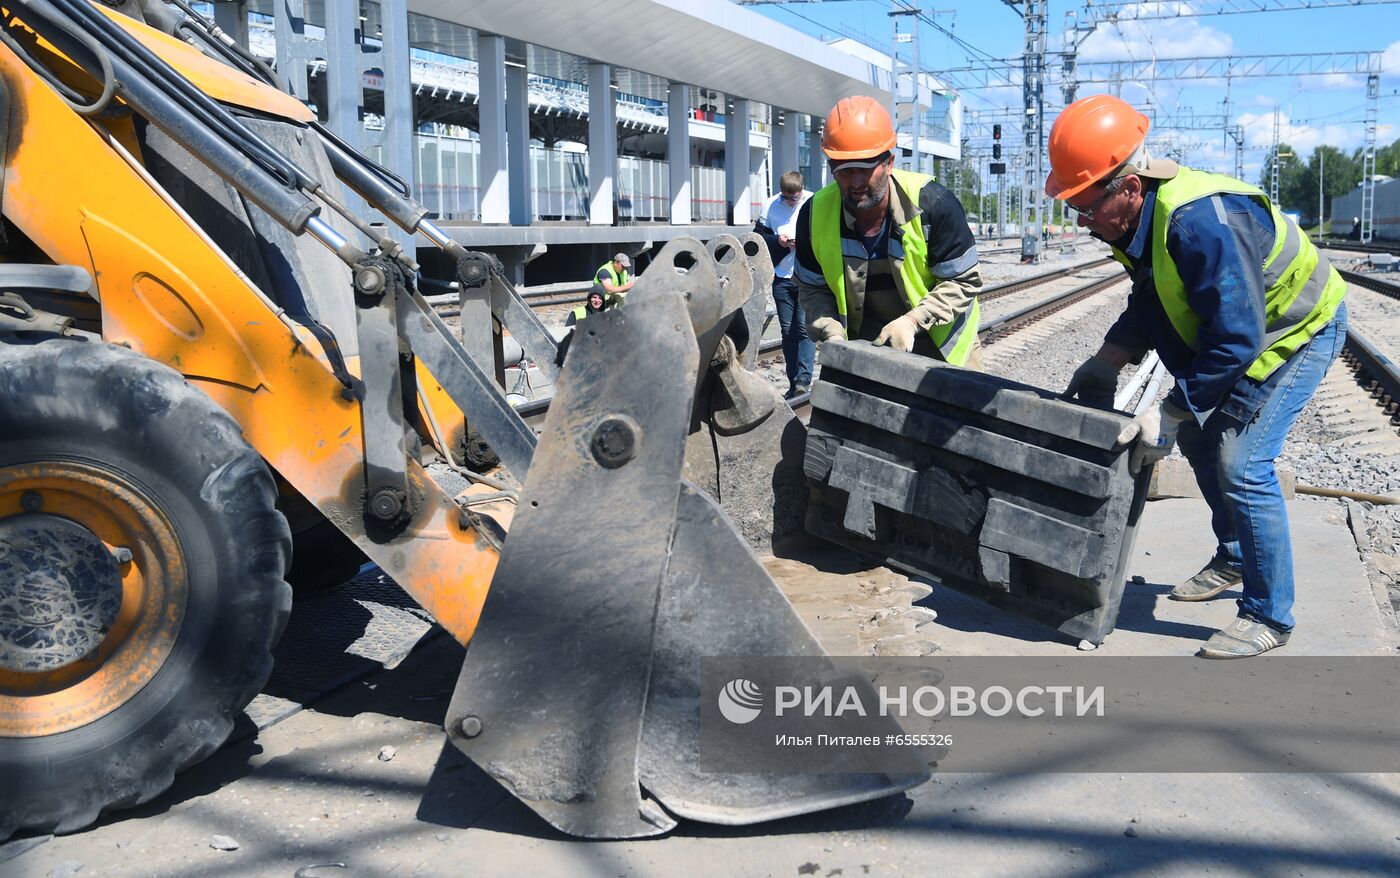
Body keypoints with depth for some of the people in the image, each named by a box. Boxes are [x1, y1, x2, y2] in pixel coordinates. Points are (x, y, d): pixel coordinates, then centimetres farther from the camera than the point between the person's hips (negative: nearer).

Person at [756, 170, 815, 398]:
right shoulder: (770, 206, 3)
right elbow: (758, 235, 8)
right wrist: (776, 240, -11)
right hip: (782, 278, 3)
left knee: (803, 328, -10)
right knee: (787, 330, 6)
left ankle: (803, 379, -11)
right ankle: (794, 383, 13)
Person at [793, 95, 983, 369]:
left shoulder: (933, 204, -24)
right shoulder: (815, 215, -15)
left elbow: (963, 282, -17)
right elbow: (813, 290, -2)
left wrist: (912, 321, -29)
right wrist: (831, 333, -21)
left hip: (941, 340, -2)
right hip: (867, 345, 2)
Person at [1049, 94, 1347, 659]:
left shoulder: (1203, 222, -39)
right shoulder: (1139, 215, -9)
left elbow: (1236, 340, -36)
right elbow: (1148, 303, 7)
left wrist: (1169, 415, -32)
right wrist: (1105, 365, -2)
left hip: (1300, 331, -9)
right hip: (1236, 330, 9)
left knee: (1241, 465, -16)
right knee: (1201, 439, 15)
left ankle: (1270, 616, 0)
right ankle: (1233, 561, 37)